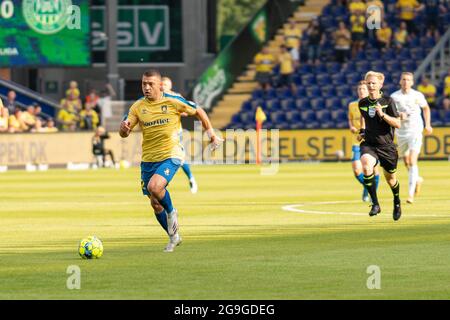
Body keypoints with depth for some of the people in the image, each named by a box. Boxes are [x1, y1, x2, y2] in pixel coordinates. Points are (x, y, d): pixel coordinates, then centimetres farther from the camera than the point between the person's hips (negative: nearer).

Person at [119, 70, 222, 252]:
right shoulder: (138, 107, -1)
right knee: (155, 204, 9)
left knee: (154, 187, -30)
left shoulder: (173, 101, -8)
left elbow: (198, 112, 6)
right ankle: (174, 237, 29)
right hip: (148, 160, 4)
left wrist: (211, 134, 7)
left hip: (171, 156, -4)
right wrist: (124, 128, -26)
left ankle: (171, 212, 0)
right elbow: (123, 133, -2)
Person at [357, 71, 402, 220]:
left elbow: (398, 124, -13)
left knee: (390, 178, 14)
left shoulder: (388, 101, -9)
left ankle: (397, 202, 47)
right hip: (369, 144, 1)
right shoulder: (362, 103, 2)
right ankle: (375, 204, -25)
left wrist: (382, 114, -24)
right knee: (366, 167, -31)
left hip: (386, 146, -1)